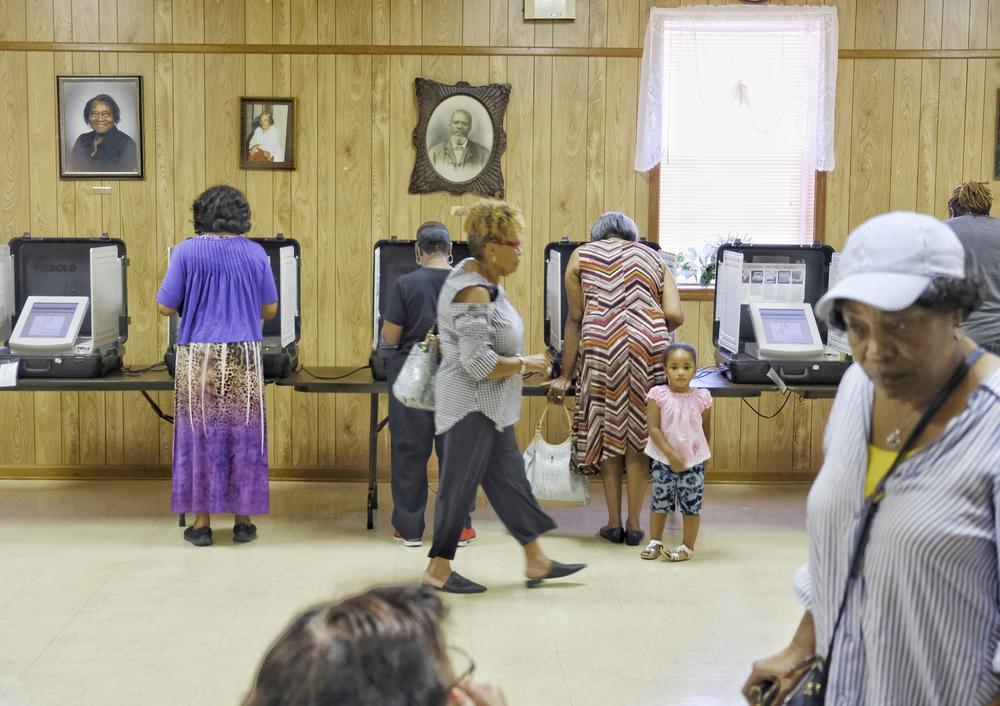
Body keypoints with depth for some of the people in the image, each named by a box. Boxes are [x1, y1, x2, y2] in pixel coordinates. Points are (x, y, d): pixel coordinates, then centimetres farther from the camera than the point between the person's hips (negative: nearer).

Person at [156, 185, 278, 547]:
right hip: (243, 356, 1)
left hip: (199, 356, -1)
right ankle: (243, 520, 12)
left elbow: (166, 307, -4)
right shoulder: (255, 254, 2)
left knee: (201, 435, 5)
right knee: (243, 436, 8)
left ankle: (201, 522, 8)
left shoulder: (187, 251, -4)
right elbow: (270, 309, 8)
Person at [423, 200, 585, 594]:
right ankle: (438, 570, 12)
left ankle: (536, 561, 21)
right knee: (459, 487, 0)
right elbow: (479, 364, -26)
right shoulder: (473, 293, -22)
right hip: (472, 405, -10)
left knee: (510, 481, 14)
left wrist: (522, 366, 15)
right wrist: (526, 364, -14)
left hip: (490, 407, 10)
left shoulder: (482, 281, 10)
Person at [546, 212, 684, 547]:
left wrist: (566, 375, 17)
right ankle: (633, 525, 13)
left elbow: (575, 318, 13)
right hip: (648, 346, 1)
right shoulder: (653, 258, 22)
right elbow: (675, 315, 7)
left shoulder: (581, 256, 18)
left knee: (607, 433, 9)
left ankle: (614, 523, 14)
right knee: (639, 434, 9)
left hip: (602, 346, -1)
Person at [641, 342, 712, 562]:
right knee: (660, 501, 8)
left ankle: (688, 546, 16)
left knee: (692, 503, 4)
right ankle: (655, 542, 22)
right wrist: (670, 454, -17)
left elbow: (706, 430, 8)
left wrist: (702, 455, 9)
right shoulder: (658, 395, -9)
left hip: (694, 460, 1)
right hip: (663, 459, -1)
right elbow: (653, 428, -12)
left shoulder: (702, 398, -3)